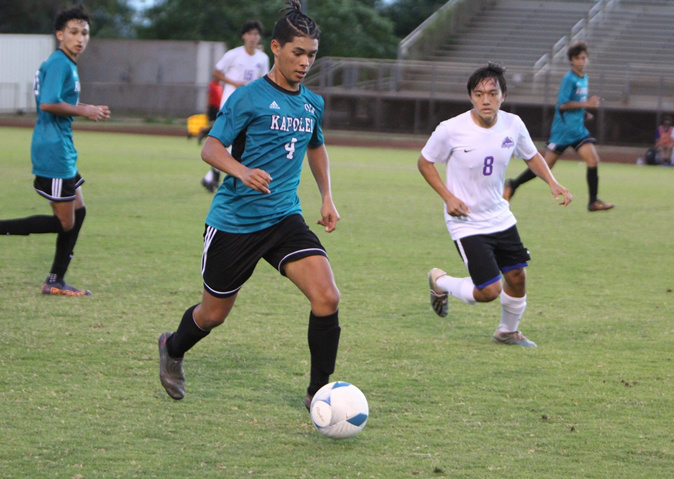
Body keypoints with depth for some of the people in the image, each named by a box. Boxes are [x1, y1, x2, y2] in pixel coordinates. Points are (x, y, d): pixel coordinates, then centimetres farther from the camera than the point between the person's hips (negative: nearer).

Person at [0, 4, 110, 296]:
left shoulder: (68, 64, 17)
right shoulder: (59, 63, -15)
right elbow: (48, 103, -26)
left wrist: (89, 110, 13)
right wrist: (84, 111, -16)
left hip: (62, 151, 11)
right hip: (53, 152, -11)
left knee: (78, 212, 14)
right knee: (64, 223, -7)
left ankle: (56, 282, 19)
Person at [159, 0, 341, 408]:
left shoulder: (313, 104, 8)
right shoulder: (249, 98, -11)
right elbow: (211, 147, -13)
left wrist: (327, 197, 18)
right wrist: (242, 171, -32)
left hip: (284, 219, 5)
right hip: (234, 220, -4)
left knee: (327, 298, -17)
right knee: (214, 313, 10)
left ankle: (319, 393, -5)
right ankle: (173, 349, 44)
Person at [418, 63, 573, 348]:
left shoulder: (513, 125, -7)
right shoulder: (451, 130, -20)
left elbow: (531, 156, 13)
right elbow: (425, 162, -5)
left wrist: (552, 183, -4)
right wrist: (448, 197, -16)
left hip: (500, 217, 5)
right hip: (466, 223, -5)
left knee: (517, 276, 10)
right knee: (489, 291, -11)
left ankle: (508, 332, 37)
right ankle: (440, 283, 19)